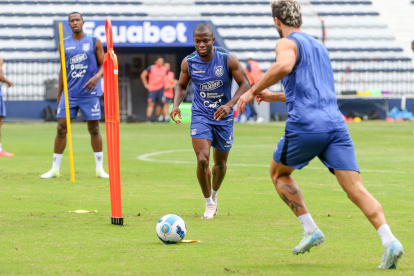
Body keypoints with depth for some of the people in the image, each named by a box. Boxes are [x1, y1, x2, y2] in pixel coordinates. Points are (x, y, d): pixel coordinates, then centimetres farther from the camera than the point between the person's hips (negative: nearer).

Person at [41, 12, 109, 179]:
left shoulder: (94, 42, 2)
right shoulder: (64, 45, 9)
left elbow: (103, 65, 4)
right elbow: (63, 70, 15)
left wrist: (97, 76, -17)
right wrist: (59, 94, 14)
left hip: (89, 93, -2)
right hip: (69, 93, 2)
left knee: (94, 129, 2)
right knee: (61, 128, -3)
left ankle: (99, 168, 11)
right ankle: (55, 169, 4)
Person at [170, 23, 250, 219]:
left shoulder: (228, 59, -14)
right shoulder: (188, 62, -8)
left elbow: (245, 84, -9)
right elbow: (182, 86, 9)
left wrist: (229, 104, -23)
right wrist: (176, 105, -10)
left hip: (223, 117, 0)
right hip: (200, 116, 0)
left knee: (220, 164, 12)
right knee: (202, 159, -17)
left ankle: (214, 194, 44)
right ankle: (209, 203, 2)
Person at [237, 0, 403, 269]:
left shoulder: (288, 43, 3)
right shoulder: (319, 46, 29)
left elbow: (284, 66, -22)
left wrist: (253, 91, -12)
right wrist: (272, 96, 46)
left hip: (305, 125, -6)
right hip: (336, 124, 6)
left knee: (279, 173, 21)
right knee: (356, 189, -5)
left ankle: (311, 230, 10)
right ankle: (389, 240, -25)